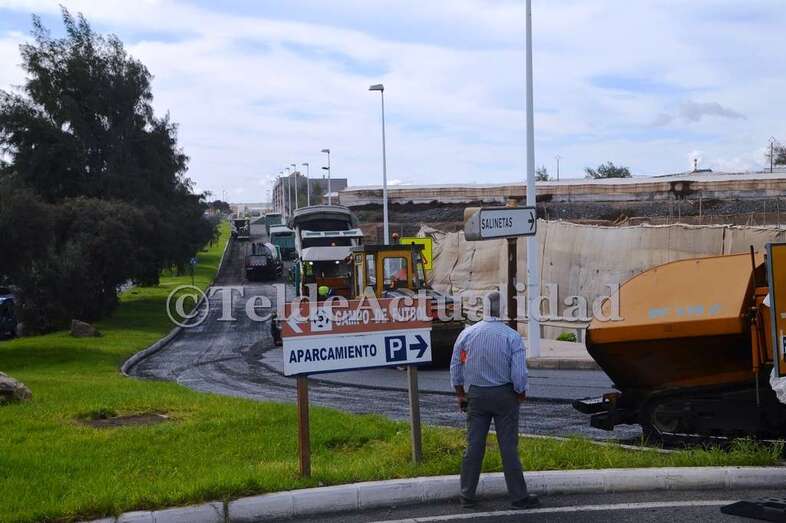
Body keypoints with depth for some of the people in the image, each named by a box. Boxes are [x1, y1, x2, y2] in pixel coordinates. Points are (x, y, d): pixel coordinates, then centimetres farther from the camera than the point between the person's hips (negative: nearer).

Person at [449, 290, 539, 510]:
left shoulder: (467, 334, -3)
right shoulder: (511, 336, -12)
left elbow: (456, 368, 5)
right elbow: (519, 373, -14)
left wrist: (461, 394, 17)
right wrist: (521, 394, 5)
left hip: (475, 395, 3)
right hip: (504, 395, -3)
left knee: (473, 445, 9)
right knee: (508, 447, 4)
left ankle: (467, 496, 16)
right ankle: (519, 496, 11)